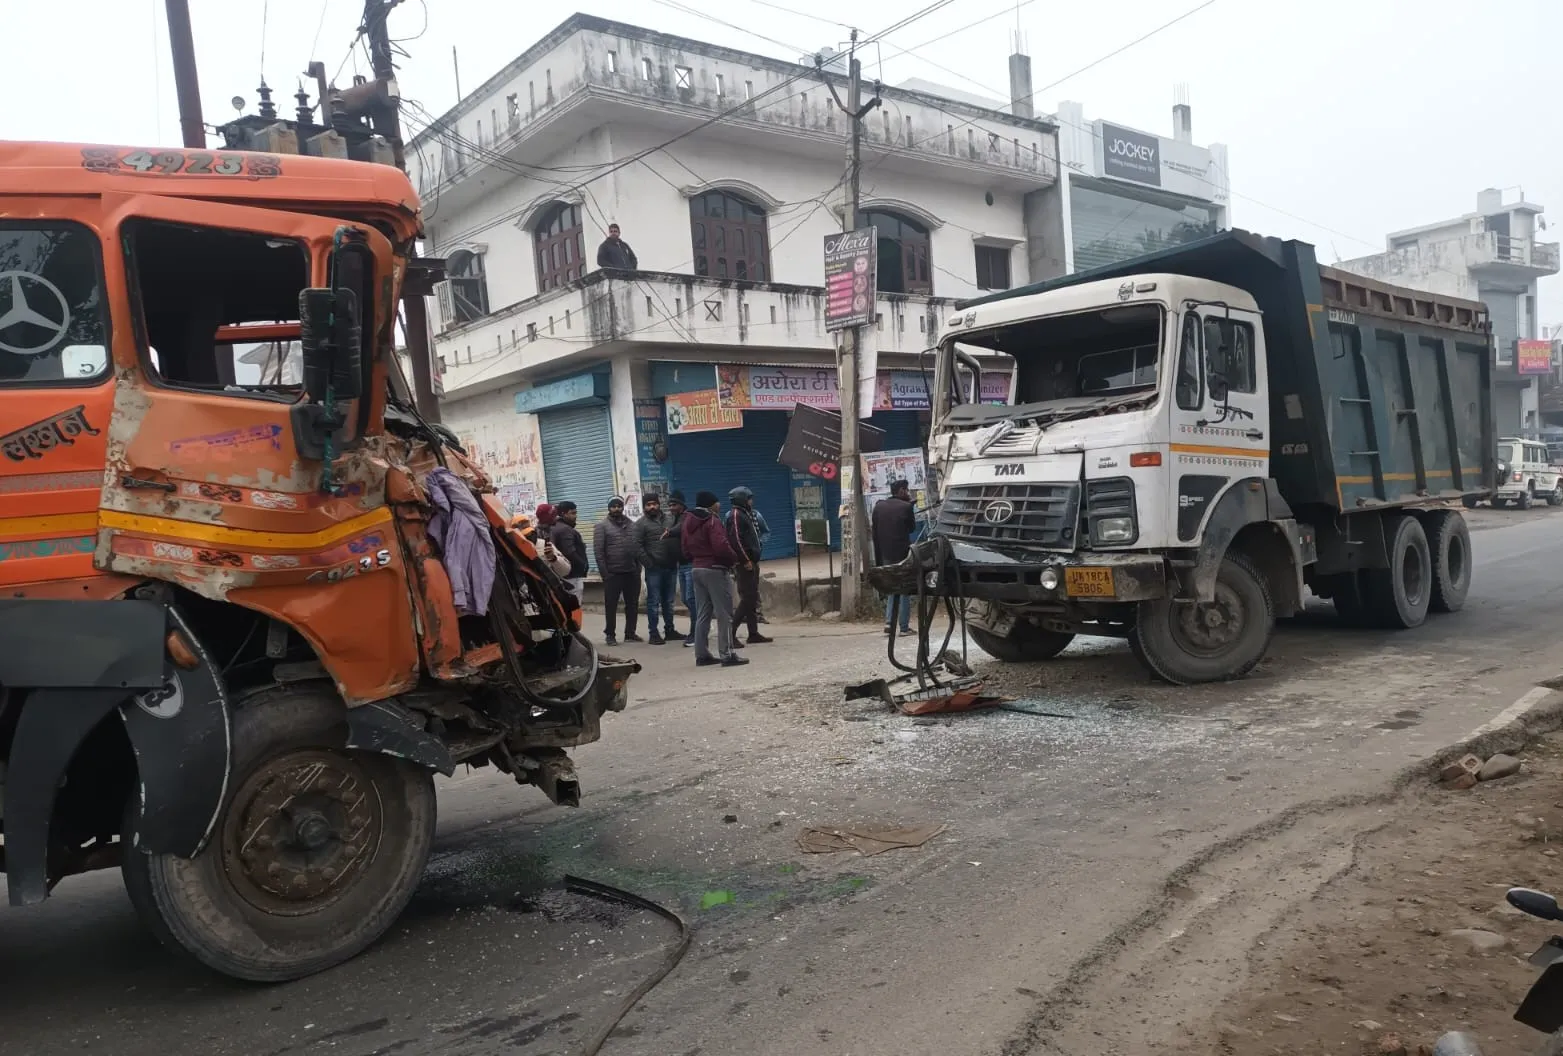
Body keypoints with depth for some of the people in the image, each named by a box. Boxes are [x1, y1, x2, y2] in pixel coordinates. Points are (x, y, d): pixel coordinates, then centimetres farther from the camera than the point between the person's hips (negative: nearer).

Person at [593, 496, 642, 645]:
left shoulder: (632, 525, 11)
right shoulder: (602, 526, -3)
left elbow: (638, 547, 12)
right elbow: (599, 551, -8)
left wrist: (638, 567, 4)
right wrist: (604, 572, -13)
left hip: (632, 572, 4)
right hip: (613, 573, -4)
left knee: (633, 604, 9)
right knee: (611, 606, 2)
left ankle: (630, 633, 19)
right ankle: (610, 634, 11)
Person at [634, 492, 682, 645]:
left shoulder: (669, 519, 13)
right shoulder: (641, 524, -2)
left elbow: (678, 538, 17)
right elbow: (637, 546, -8)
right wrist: (648, 563, -14)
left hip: (671, 567, 5)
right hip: (654, 569, -5)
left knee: (668, 601, 12)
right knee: (654, 601, -2)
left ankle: (670, 630, 20)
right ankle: (653, 633, 2)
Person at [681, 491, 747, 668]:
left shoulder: (689, 522, 12)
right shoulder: (712, 521, -14)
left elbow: (685, 549, 15)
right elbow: (721, 546, -23)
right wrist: (734, 558, -7)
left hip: (697, 570, 8)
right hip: (715, 570, -8)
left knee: (702, 614, 12)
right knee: (724, 614, -3)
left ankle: (702, 654, 14)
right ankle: (727, 654, -2)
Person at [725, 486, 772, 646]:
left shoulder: (745, 514, 20)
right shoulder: (735, 515, -12)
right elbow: (736, 539, -21)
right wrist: (746, 561, -21)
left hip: (751, 563, 10)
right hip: (745, 564, -10)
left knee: (752, 598, 11)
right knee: (748, 598, -11)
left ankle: (754, 633, 15)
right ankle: (731, 632, -10)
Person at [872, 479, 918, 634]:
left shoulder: (879, 506, 5)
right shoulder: (906, 507, -9)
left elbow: (875, 532, 6)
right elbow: (912, 528, 4)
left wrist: (878, 558, 11)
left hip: (885, 554, 4)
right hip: (902, 554, -4)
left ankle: (889, 622, 3)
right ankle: (904, 626, 5)